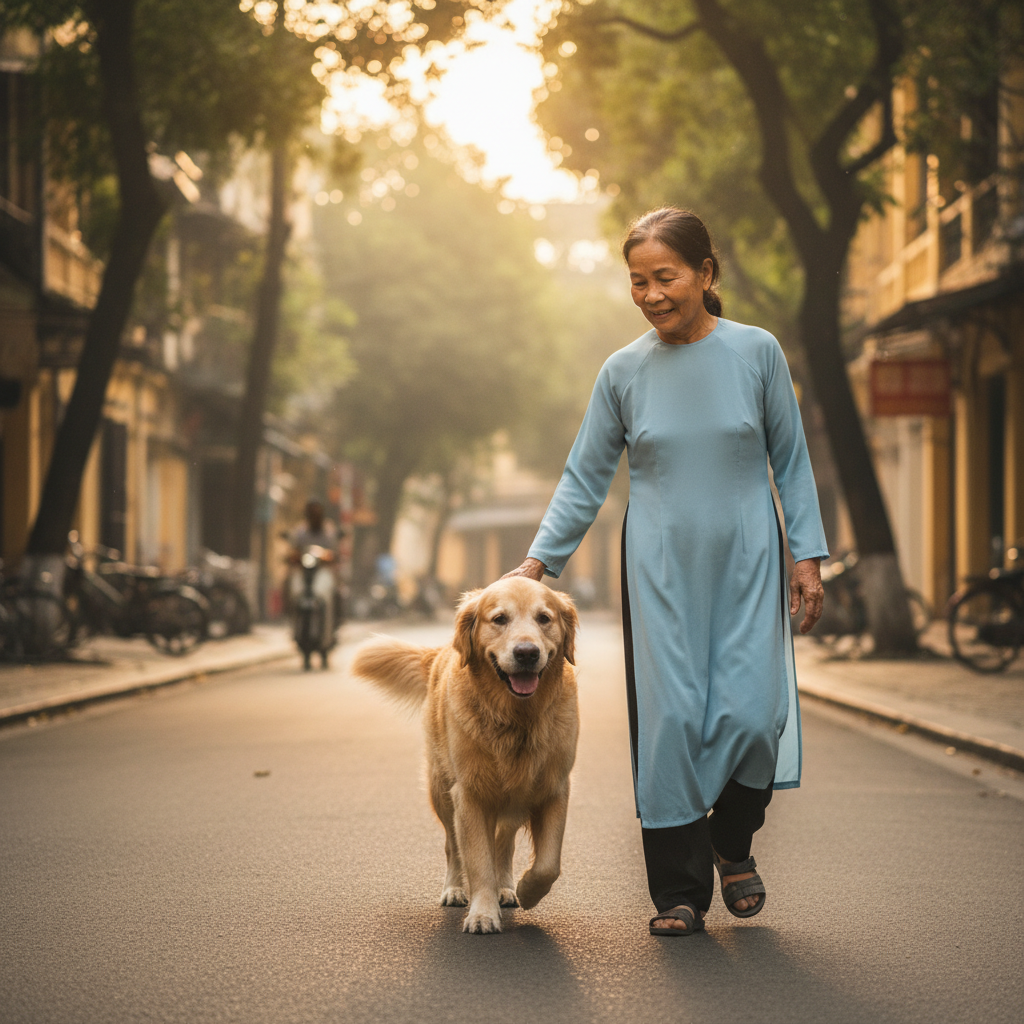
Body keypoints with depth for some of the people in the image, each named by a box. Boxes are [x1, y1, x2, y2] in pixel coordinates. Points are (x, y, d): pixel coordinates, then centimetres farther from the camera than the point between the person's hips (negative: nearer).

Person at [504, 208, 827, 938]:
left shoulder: (757, 353, -3)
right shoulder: (624, 372, 0)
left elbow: (791, 461, 5)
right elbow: (586, 477, 6)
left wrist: (808, 557, 1)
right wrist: (539, 561, -2)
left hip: (746, 561, 0)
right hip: (661, 568, 1)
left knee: (751, 712, -9)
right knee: (670, 718, -5)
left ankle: (733, 845, 21)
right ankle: (679, 892, 6)